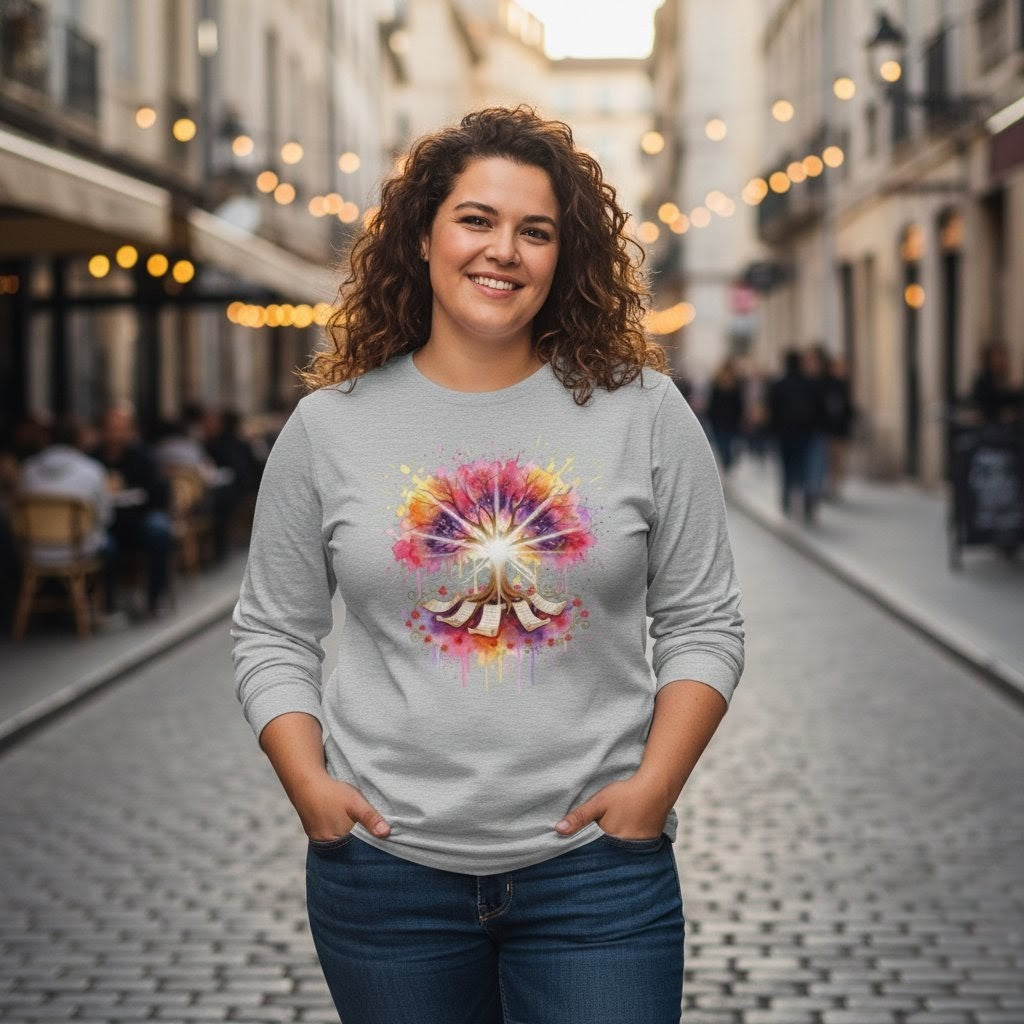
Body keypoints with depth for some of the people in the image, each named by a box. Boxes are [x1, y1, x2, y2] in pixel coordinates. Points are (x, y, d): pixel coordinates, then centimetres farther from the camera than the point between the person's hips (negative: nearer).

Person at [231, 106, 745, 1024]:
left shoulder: (643, 410, 1)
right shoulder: (330, 425, 3)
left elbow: (703, 623, 3)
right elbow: (273, 634, 8)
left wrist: (656, 784, -9)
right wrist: (309, 785, -6)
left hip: (595, 868, -1)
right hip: (386, 868, 1)